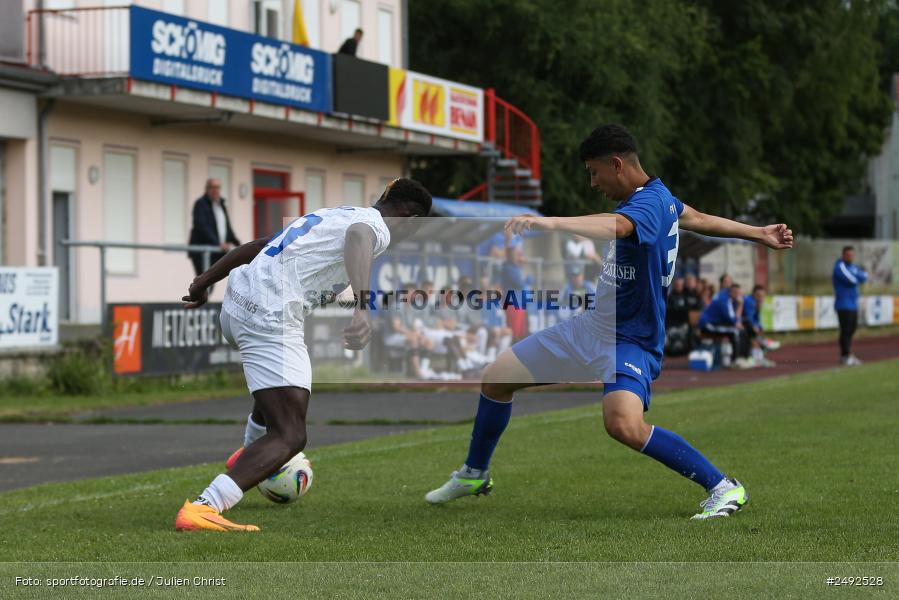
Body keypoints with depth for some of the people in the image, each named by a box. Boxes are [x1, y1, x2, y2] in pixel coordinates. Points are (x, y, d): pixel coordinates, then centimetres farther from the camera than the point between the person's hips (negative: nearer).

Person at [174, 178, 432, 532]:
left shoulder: (331, 214, 25)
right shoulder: (376, 226, -2)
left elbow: (253, 246, 29)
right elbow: (357, 239, -28)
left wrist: (205, 282, 39)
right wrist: (363, 309, -44)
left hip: (236, 303, 10)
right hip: (269, 315, -10)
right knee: (290, 436, -14)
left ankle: (250, 454, 60)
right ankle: (203, 509, -31)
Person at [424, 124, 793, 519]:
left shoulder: (648, 203, -24)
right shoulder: (657, 197, 7)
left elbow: (614, 226, -48)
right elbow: (701, 219, 22)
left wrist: (549, 222, -63)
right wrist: (757, 233, 38)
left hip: (630, 340, -10)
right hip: (590, 327, 10)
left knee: (624, 424, -36)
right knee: (496, 378, 10)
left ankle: (723, 488, -20)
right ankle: (474, 474, 35)